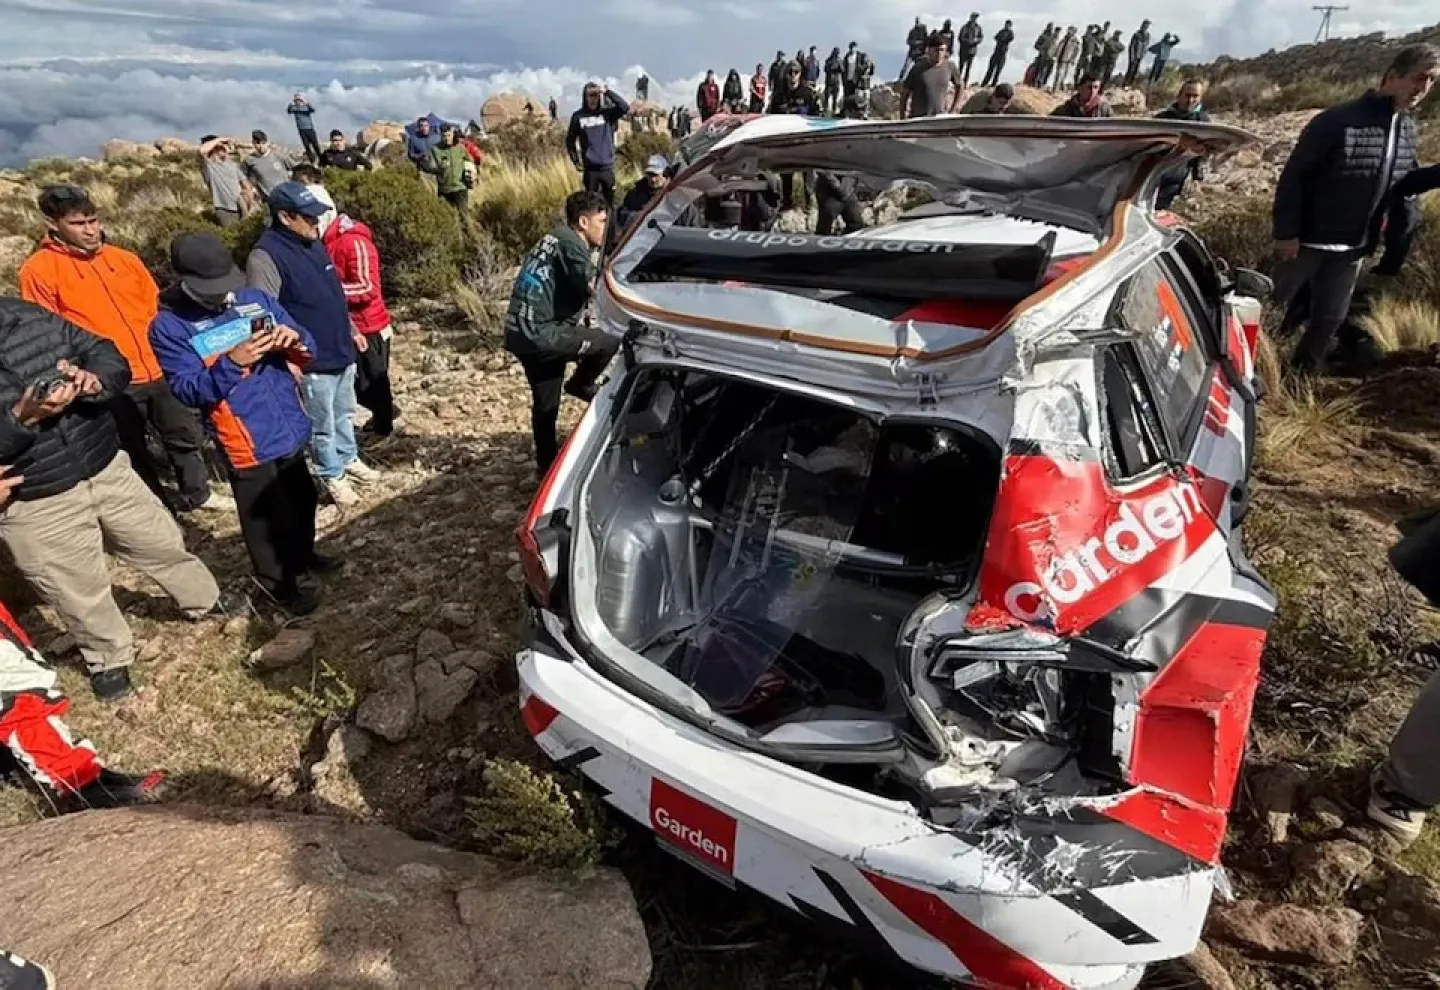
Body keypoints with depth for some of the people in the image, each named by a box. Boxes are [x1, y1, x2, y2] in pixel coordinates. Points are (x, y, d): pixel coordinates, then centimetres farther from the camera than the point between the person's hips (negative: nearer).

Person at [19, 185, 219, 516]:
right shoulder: (39, 270, -6)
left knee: (187, 434, 17)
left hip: (158, 371, 5)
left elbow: (156, 309, 14)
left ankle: (197, 493, 37)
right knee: (133, 452, 10)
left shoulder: (125, 259, 8)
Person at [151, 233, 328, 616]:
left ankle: (302, 556, 49)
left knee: (303, 501, 24)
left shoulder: (256, 299, 2)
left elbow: (307, 351, 2)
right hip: (247, 444, -5)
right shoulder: (168, 326, -10)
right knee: (265, 519, 10)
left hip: (291, 429, 5)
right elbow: (188, 390, -17)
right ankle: (279, 583, 31)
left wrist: (294, 339, -21)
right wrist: (231, 363, -31)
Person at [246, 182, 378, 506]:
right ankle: (332, 476, 24)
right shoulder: (266, 256, -19)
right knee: (323, 424, 8)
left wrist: (351, 330, 24)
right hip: (313, 360, -8)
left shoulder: (313, 243, 7)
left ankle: (349, 459, 41)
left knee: (345, 414, 22)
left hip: (342, 351, 8)